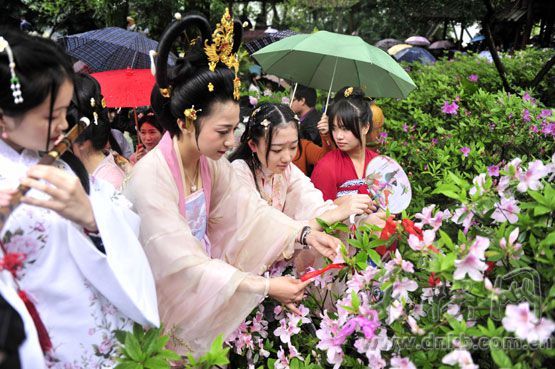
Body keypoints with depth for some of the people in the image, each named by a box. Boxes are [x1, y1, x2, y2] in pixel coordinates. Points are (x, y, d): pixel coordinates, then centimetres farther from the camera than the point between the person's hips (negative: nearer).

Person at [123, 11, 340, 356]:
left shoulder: (211, 162, -5)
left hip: (206, 271, 6)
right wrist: (265, 286, -28)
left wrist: (304, 234, -19)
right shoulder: (151, 179, -27)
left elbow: (249, 209, -4)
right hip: (171, 299, -6)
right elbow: (184, 264, -28)